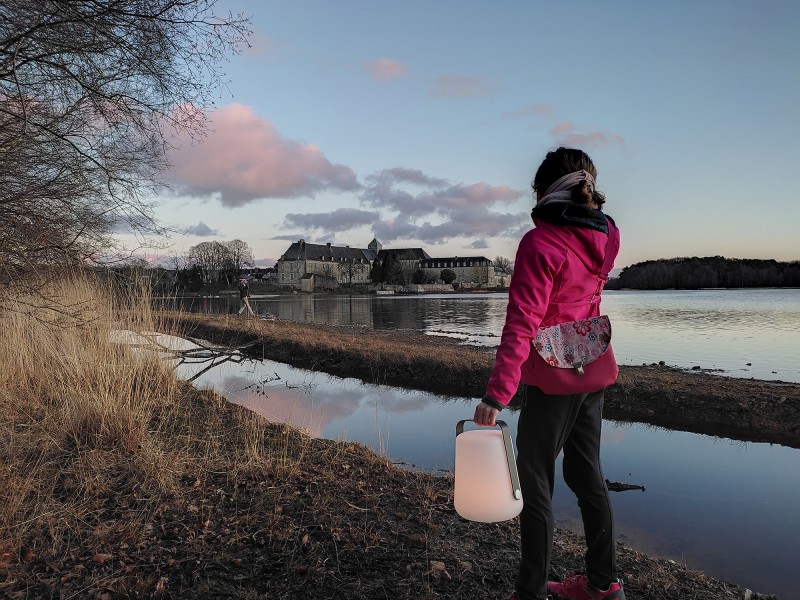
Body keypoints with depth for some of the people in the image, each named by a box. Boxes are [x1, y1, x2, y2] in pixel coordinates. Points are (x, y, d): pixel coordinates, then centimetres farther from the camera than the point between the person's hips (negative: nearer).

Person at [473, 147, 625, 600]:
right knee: (587, 473, 19)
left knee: (535, 482, 5)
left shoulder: (540, 243, -20)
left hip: (554, 379, -8)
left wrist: (496, 395, -25)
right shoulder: (607, 236, 0)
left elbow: (521, 326, -26)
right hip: (596, 371, 8)